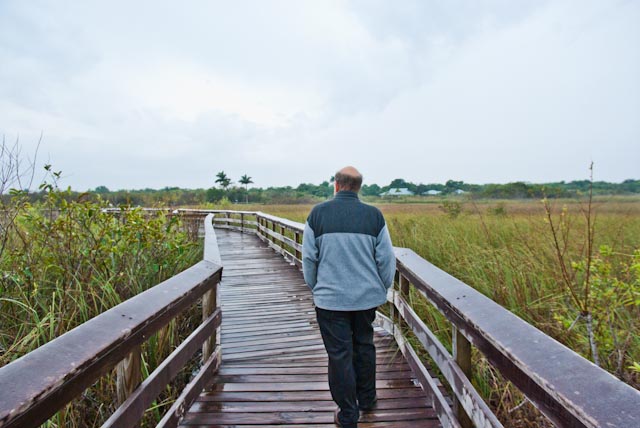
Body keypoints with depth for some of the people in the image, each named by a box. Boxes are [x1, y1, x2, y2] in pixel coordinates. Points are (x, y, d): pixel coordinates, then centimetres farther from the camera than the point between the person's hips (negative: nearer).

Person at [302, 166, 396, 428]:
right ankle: (366, 399, 39)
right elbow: (386, 259, -1)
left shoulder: (318, 213, -5)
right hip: (367, 296, 2)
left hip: (331, 298, -2)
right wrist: (382, 290, 15)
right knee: (364, 345, 22)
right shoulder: (373, 215, -4)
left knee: (340, 354, 9)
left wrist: (316, 289, 15)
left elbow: (308, 258, 0)